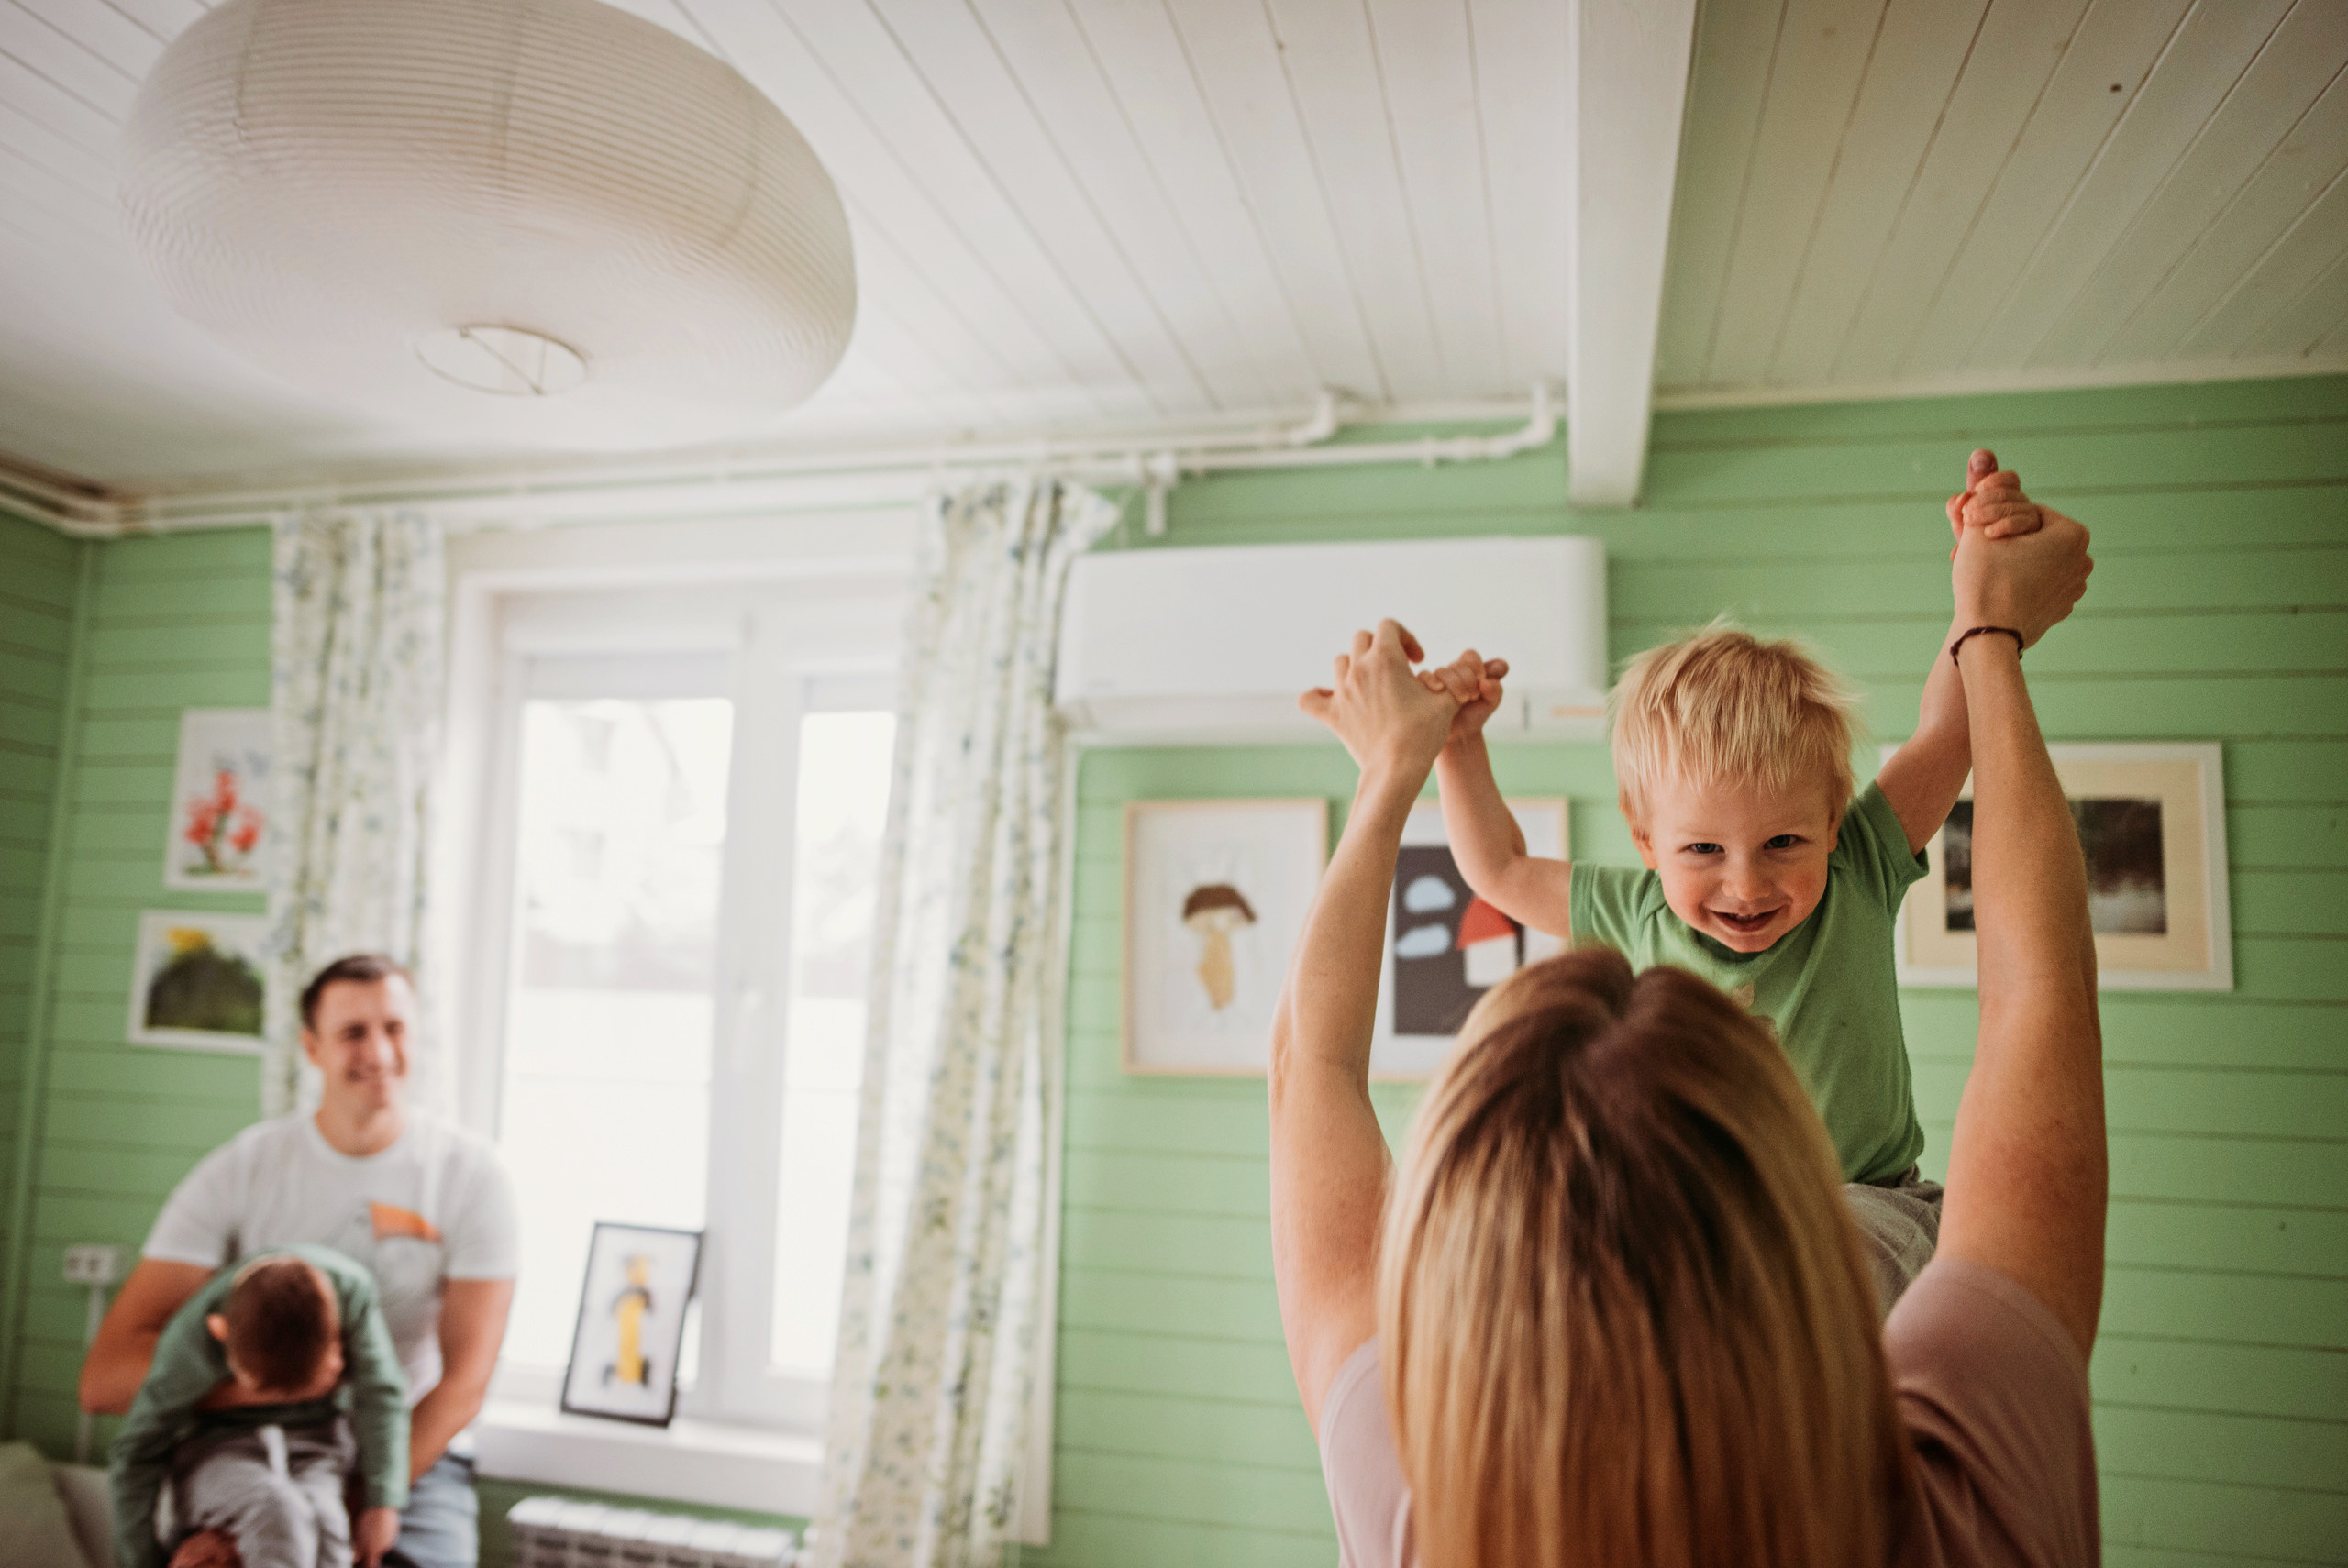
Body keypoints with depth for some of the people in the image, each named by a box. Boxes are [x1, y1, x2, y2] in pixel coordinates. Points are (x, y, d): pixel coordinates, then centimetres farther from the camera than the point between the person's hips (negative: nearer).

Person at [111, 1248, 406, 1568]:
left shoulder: (350, 1287, -23)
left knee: (321, 1517, -33)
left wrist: (383, 1505, -15)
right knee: (278, 1514, -35)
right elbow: (138, 1451, -11)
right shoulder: (191, 1344, -25)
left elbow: (380, 1393, -12)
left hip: (318, 1441, 2)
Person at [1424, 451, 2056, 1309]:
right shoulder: (1636, 914, -6)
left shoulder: (1859, 879, -11)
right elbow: (1501, 871, 6)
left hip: (1859, 1203, -3)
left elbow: (1946, 731, -14)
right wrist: (1457, 748, -4)